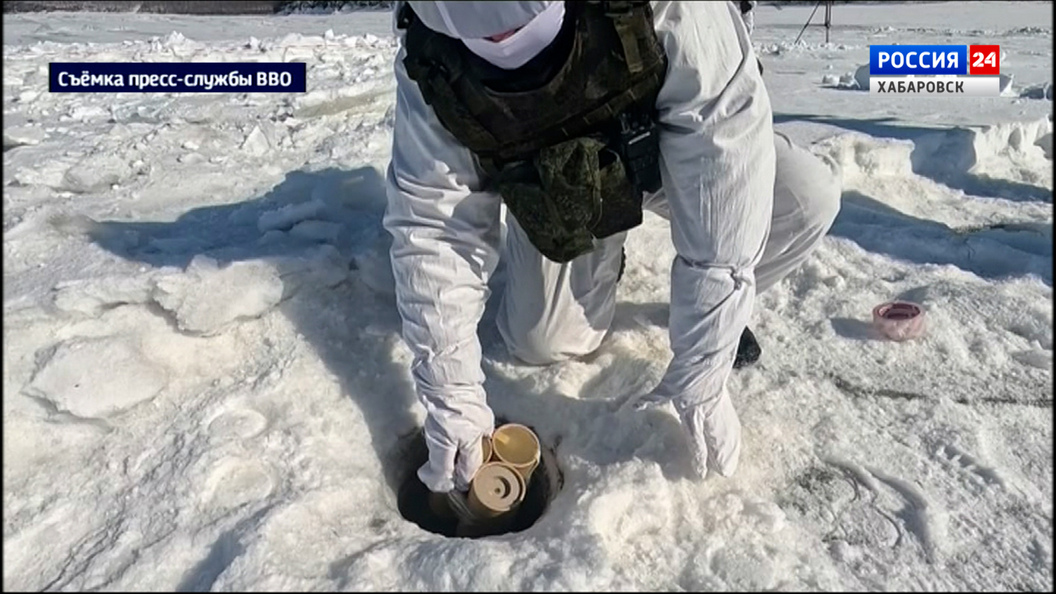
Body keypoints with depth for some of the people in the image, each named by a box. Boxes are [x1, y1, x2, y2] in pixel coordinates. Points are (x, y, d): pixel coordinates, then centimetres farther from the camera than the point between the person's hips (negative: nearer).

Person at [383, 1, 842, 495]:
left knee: (807, 199, -24)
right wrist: (453, 401, -28)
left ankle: (721, 314, 7)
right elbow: (430, 231, -25)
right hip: (553, 194, 2)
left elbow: (725, 186, -39)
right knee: (542, 344, -7)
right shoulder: (432, 66, -30)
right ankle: (602, 256, 25)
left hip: (674, 153, -1)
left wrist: (699, 380, -37)